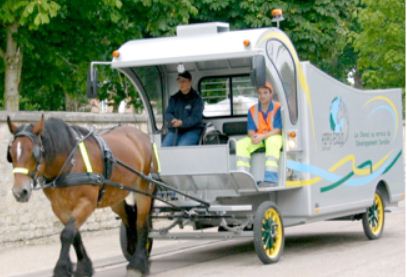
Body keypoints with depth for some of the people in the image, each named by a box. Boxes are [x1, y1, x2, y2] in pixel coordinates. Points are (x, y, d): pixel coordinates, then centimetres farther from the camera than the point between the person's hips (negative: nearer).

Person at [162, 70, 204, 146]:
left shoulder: (196, 99, 2)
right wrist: (173, 120, -15)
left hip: (191, 130, -4)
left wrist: (182, 123, -25)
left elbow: (196, 117, -8)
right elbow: (167, 114, 10)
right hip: (174, 130, 4)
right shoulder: (174, 98, 18)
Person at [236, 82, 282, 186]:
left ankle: (270, 179, -47)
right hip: (257, 138, 5)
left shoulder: (277, 108, -9)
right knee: (240, 144, -18)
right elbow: (250, 129, 2)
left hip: (273, 136, -5)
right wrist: (253, 136, -23)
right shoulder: (252, 110, 5)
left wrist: (262, 136, -27)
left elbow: (278, 130, -14)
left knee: (272, 142, -40)